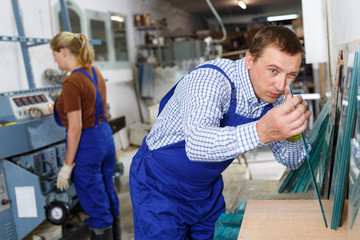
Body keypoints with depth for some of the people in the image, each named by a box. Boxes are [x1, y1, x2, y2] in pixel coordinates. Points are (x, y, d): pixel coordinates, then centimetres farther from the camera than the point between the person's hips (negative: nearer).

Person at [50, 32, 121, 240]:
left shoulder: (71, 82, -19)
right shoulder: (95, 72, 6)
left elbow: (75, 127, -21)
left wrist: (67, 166, -14)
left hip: (87, 143, -9)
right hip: (106, 137, 9)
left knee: (96, 206, 5)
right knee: (109, 197, 21)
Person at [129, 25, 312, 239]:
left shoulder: (275, 96, -8)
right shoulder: (211, 80, -30)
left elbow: (292, 162, -5)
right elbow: (196, 145, -47)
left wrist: (293, 132, -26)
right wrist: (260, 132, -61)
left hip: (208, 187, 6)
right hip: (160, 187, -6)